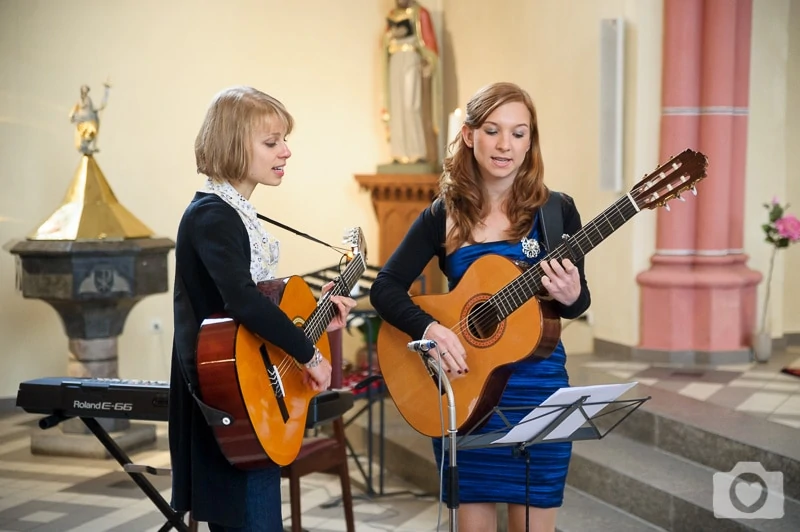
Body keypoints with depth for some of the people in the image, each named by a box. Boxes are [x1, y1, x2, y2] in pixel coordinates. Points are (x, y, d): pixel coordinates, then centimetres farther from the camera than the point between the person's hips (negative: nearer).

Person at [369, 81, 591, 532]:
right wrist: (428, 328, -21)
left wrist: (570, 297, -23)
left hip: (536, 389, -1)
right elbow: (385, 287, -3)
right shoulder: (444, 215, -1)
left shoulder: (556, 211, -4)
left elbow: (579, 301, 0)